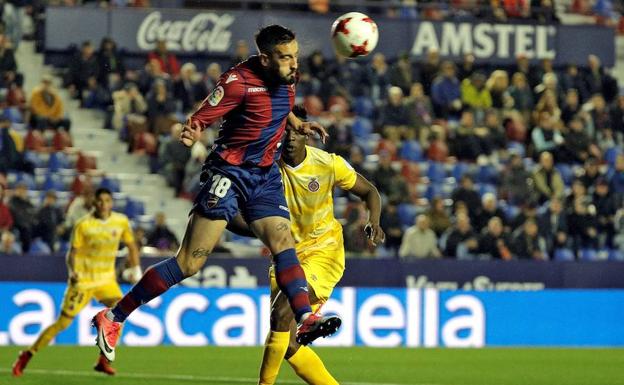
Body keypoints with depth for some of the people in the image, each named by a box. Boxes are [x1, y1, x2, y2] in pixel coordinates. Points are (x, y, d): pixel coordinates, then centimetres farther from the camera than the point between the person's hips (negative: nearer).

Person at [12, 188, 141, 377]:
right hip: (83, 279, -4)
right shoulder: (83, 225, -11)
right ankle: (26, 356, 7)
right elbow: (72, 252, -8)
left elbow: (131, 246, 13)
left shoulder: (121, 222, -1)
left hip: (106, 279, 4)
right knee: (63, 322, -5)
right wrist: (72, 271, -25)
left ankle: (103, 361, -5)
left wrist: (135, 268, 3)